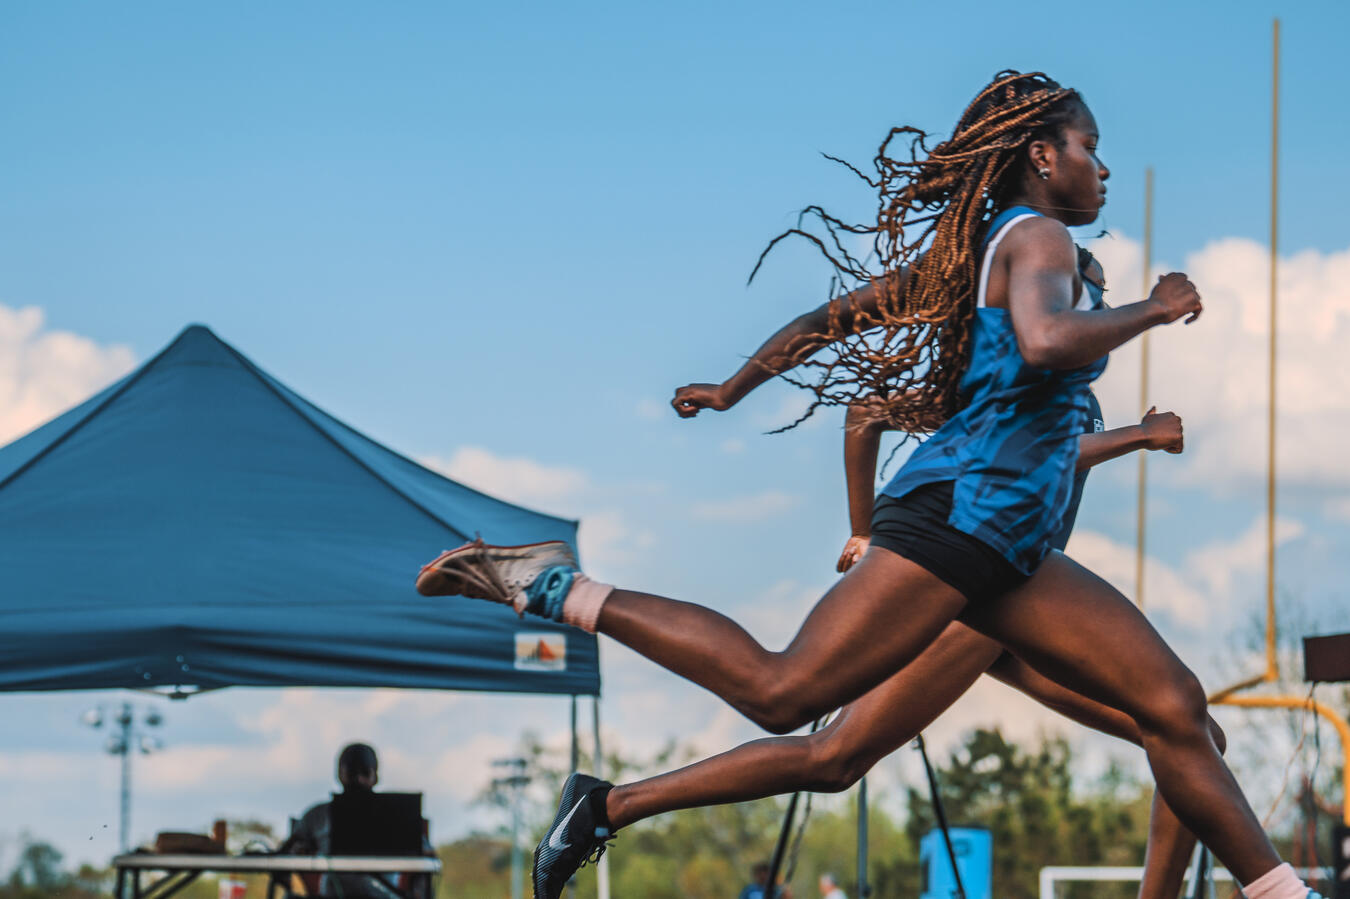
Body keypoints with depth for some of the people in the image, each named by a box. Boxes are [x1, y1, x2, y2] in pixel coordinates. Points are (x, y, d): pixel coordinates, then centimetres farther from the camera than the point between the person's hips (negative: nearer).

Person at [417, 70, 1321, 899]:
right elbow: (1046, 342, -28)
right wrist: (1152, 310, -12)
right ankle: (552, 587, -6)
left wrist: (733, 389, 35)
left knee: (1175, 706, 4)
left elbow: (838, 313, 26)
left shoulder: (973, 250, 22)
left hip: (1006, 553, 10)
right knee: (780, 691, -15)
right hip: (965, 512, -10)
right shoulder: (1037, 237, -5)